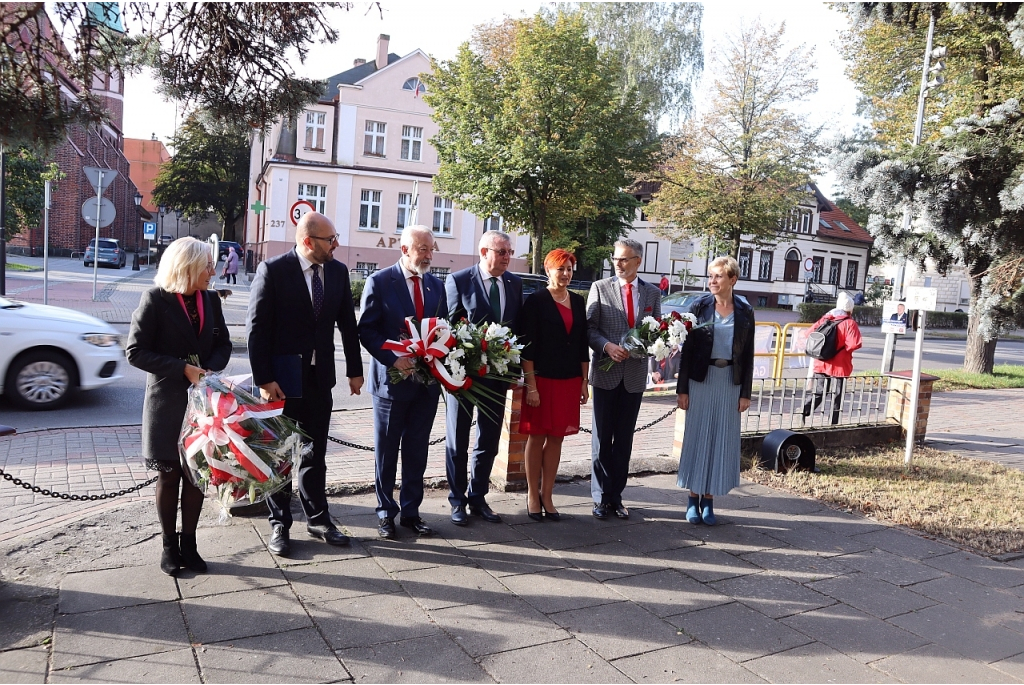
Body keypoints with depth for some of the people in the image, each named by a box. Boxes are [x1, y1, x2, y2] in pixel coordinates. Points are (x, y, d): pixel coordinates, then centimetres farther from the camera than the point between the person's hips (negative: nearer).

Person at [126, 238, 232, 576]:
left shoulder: (210, 300, 4)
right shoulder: (155, 300, -10)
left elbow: (223, 343, 11)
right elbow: (136, 352, -12)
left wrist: (209, 368, -10)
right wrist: (182, 369, -19)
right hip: (167, 402, -4)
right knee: (169, 475, 9)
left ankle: (189, 543, 23)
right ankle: (169, 546, 25)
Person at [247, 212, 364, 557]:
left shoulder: (338, 270, 1)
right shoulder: (273, 269, -13)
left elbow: (347, 322, 7)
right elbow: (257, 328, -13)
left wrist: (355, 370, 6)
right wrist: (264, 379, -16)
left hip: (320, 377, 4)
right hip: (281, 378, -4)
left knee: (315, 452, 15)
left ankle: (317, 518, 28)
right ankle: (279, 524, 24)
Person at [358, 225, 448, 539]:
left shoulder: (437, 285, 8)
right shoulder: (379, 282, -7)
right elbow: (366, 329, -9)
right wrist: (393, 359, -21)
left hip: (428, 381, 4)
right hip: (392, 379, -4)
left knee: (417, 451, 12)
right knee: (386, 451, 9)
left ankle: (411, 511, 24)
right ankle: (385, 512, 23)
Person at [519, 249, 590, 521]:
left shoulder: (578, 301, 10)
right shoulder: (536, 300, -6)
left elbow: (582, 344, 13)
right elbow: (527, 345, -9)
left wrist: (584, 381, 10)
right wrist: (531, 384, -14)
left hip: (570, 380, 5)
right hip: (542, 378, -5)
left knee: (556, 437, 9)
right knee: (537, 437, 4)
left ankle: (547, 496, 18)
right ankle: (532, 496, 16)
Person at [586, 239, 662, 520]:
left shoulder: (652, 293, 7)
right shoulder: (600, 288, 0)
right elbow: (589, 327, -3)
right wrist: (607, 346, -20)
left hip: (635, 374, 2)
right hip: (606, 372, -2)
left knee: (624, 439, 9)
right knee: (602, 437, 4)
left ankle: (616, 496, 19)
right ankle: (601, 497, 14)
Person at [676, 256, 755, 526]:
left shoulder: (745, 311, 1)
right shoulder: (699, 307, -3)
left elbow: (748, 354, 4)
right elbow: (687, 349, -3)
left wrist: (745, 392, 1)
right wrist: (682, 389, -6)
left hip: (730, 382, 2)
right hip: (701, 379, -1)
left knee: (721, 439, 6)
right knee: (697, 437, 4)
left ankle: (708, 499, 16)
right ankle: (693, 498, 14)